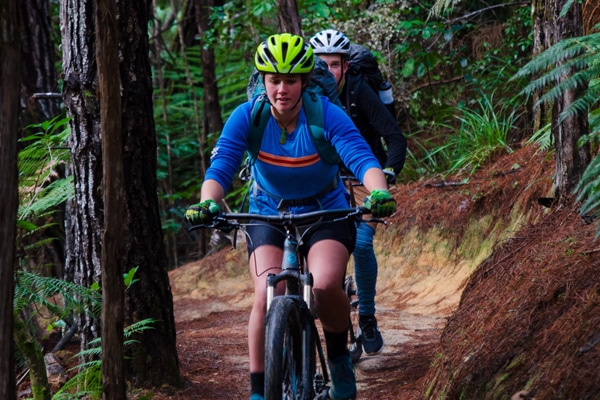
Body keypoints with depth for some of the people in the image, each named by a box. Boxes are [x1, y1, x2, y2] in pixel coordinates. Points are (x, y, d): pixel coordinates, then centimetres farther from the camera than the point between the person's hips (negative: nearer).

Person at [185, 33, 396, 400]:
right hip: (269, 215, 1)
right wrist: (208, 203, -45)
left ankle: (339, 357, 2)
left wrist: (379, 193, -52)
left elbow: (363, 160, -31)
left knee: (325, 285, -28)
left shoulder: (327, 116, -20)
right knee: (267, 296, -23)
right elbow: (220, 169, -23)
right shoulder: (247, 118, -16)